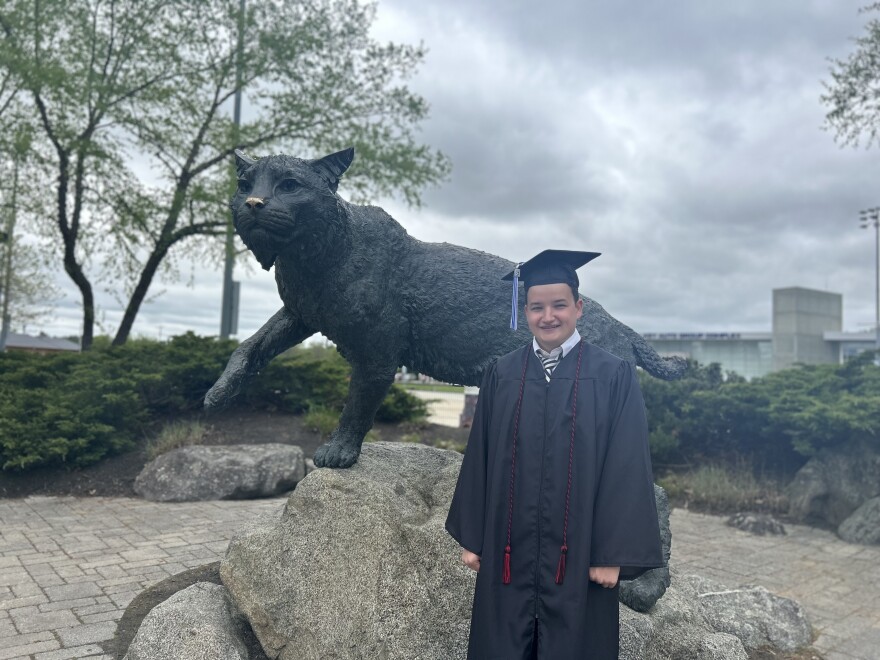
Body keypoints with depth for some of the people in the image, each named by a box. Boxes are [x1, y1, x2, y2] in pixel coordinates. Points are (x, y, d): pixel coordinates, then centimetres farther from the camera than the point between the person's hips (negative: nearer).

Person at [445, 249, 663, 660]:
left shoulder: (613, 377, -4)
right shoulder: (501, 374, 3)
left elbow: (627, 469, -6)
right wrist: (471, 538, 6)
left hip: (578, 553, -2)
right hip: (508, 551, 2)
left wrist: (613, 555, -9)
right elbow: (479, 459, 6)